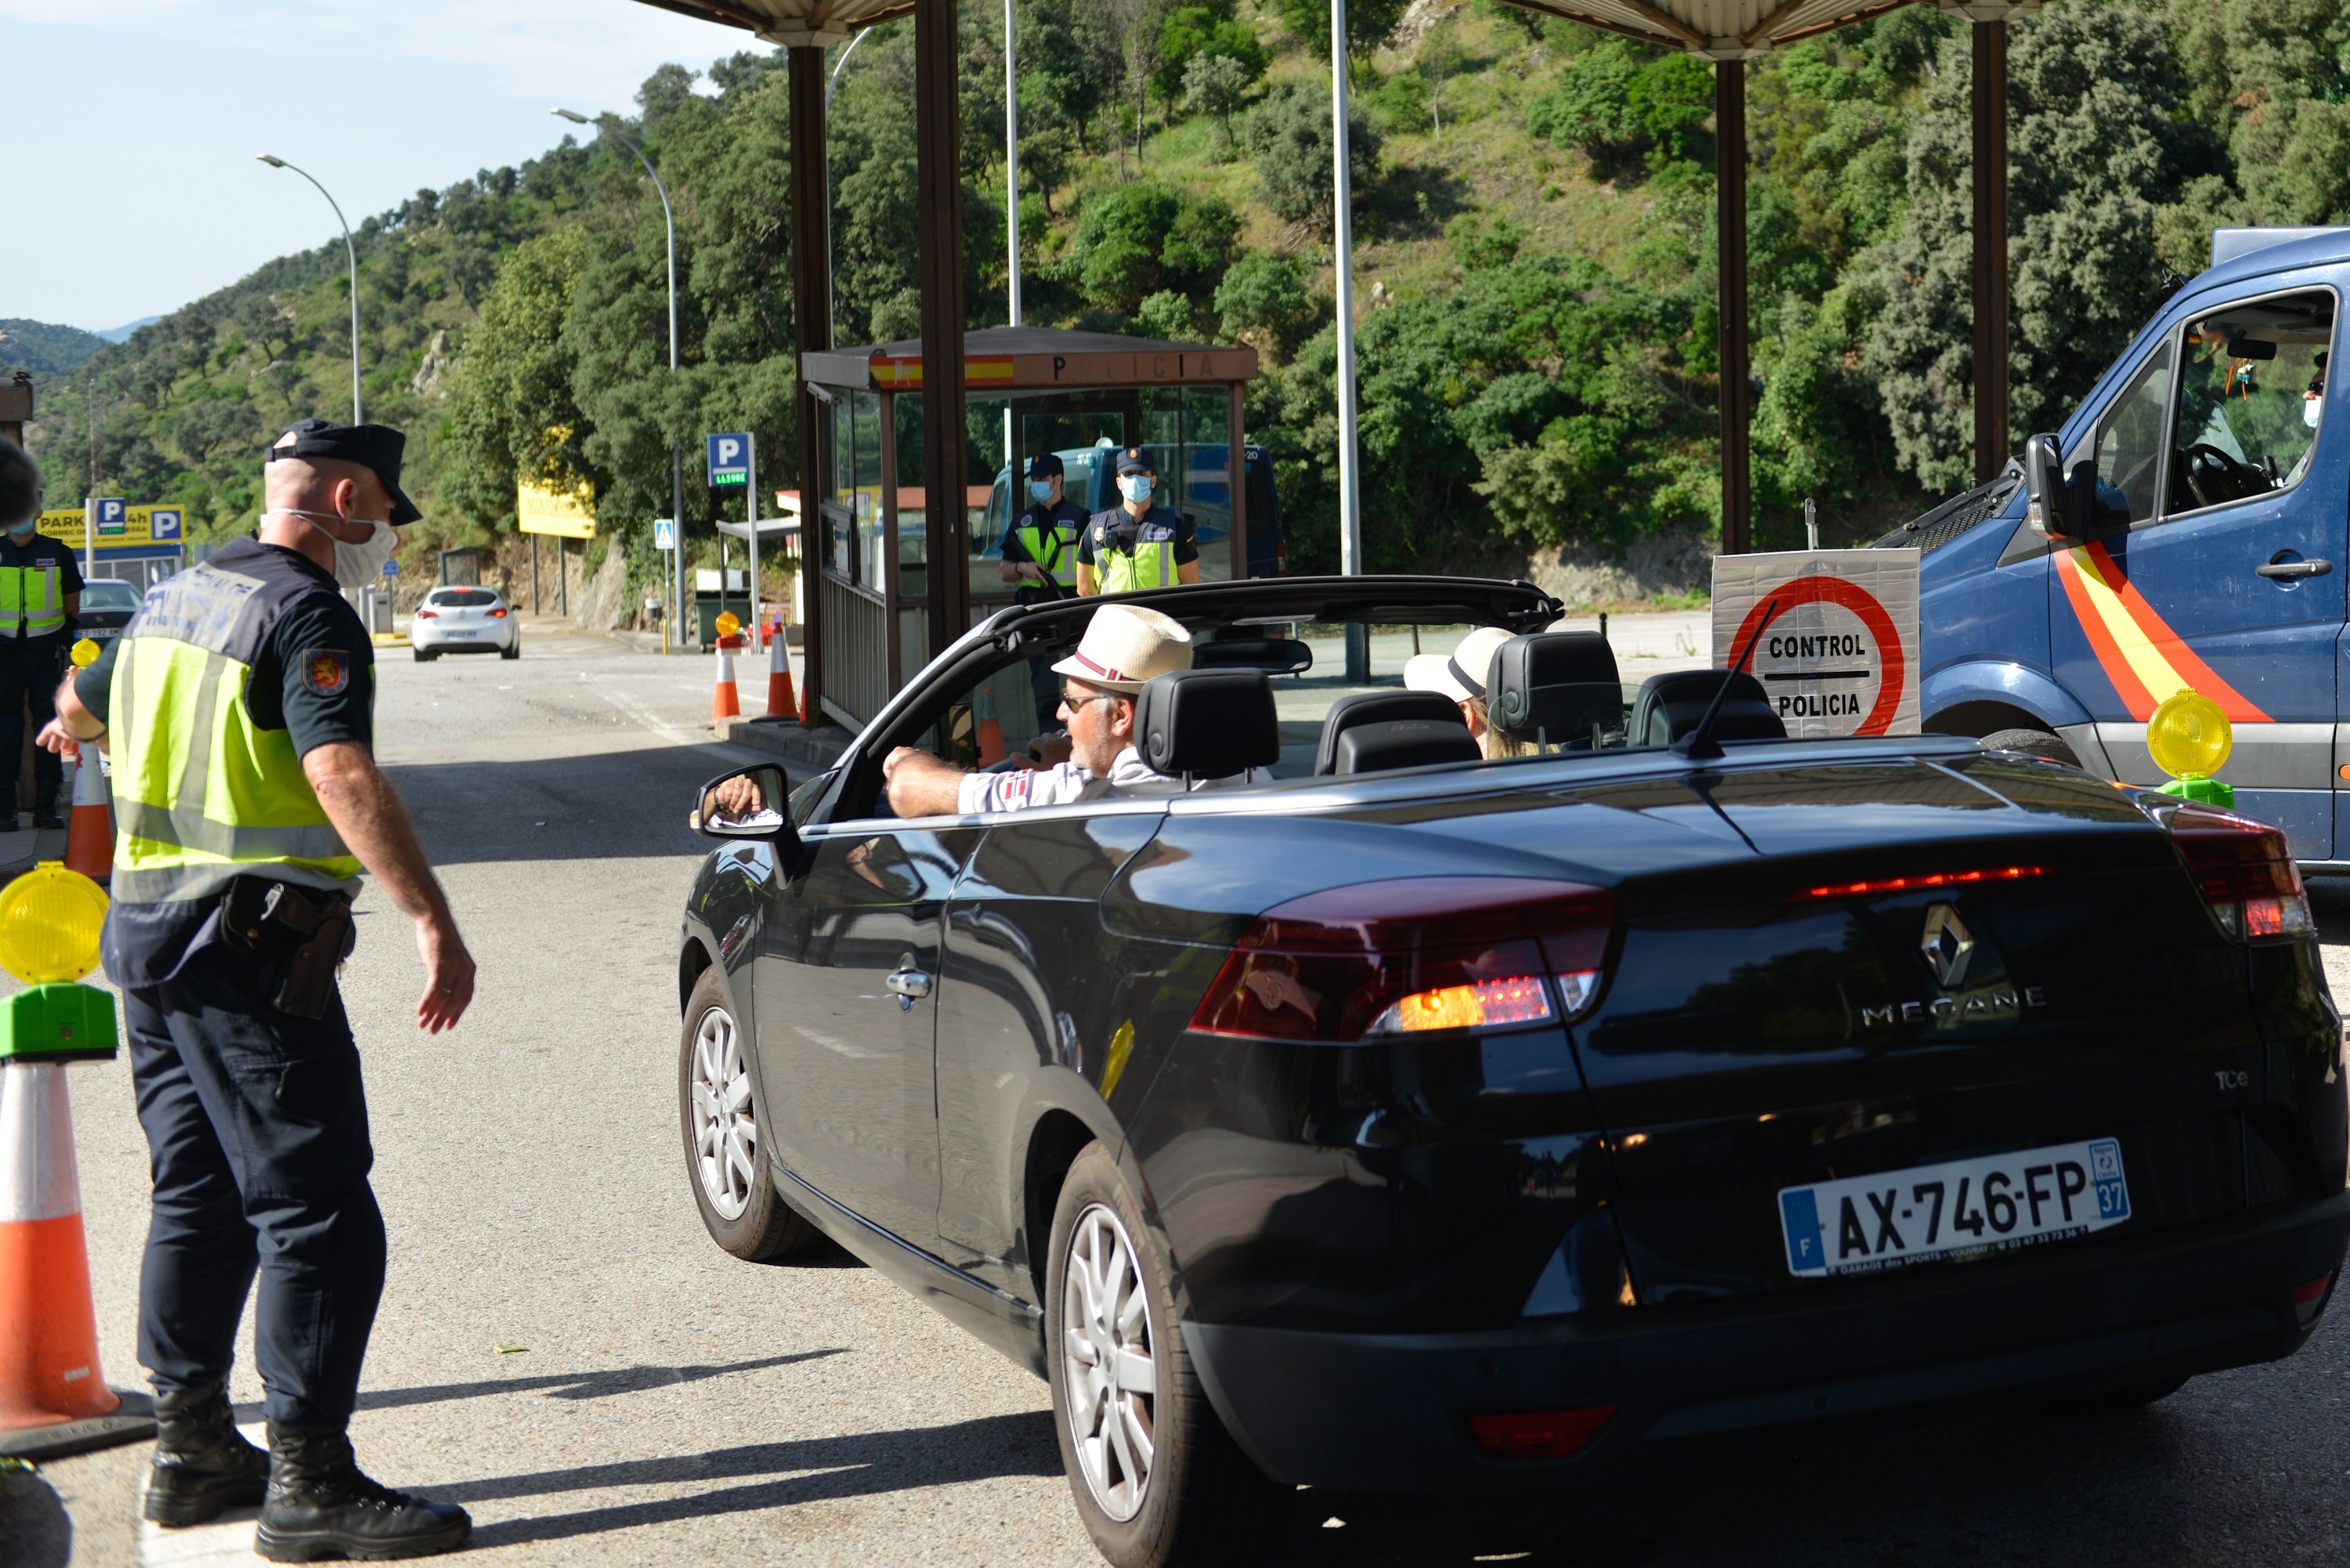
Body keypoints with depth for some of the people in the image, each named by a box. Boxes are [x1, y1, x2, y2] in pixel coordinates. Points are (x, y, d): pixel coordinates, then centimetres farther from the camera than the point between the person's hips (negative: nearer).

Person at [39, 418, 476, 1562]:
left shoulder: (174, 600, 15)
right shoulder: (307, 613, -13)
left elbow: (79, 704, 34)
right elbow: (342, 776, -27)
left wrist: (79, 727, 59)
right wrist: (433, 922, -33)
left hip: (146, 931, 10)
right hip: (251, 948, -10)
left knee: (200, 1198, 17)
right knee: (318, 1213, -6)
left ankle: (192, 1448, 25)